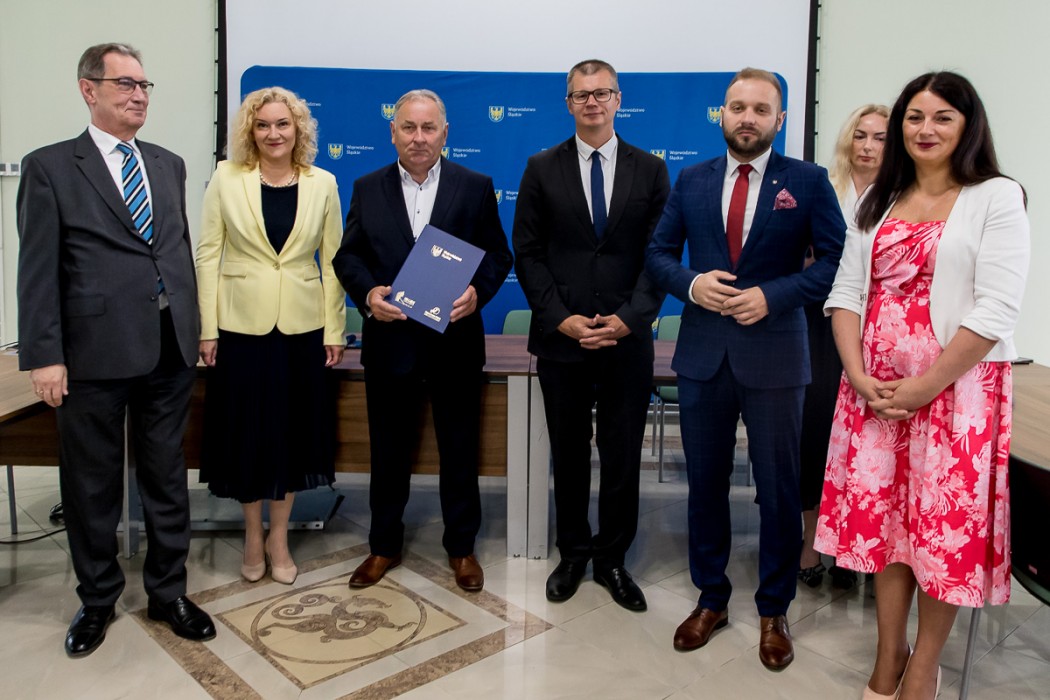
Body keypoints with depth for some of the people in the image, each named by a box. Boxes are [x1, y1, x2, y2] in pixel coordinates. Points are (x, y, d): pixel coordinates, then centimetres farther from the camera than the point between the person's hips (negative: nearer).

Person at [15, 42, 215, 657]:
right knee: (93, 484, 10)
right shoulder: (50, 168, -1)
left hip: (170, 351, 4)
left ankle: (168, 591, 28)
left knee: (168, 478, 13)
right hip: (95, 352, -4)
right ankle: (98, 599, 30)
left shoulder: (169, 165, 12)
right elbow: (38, 271, -5)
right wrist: (44, 356, -11)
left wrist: (195, 329, 10)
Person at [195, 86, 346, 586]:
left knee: (294, 431, 9)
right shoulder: (227, 178, -1)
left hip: (303, 326, 1)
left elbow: (332, 259, 3)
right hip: (241, 325, -1)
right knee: (246, 431, 8)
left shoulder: (322, 183, 1)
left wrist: (334, 330, -1)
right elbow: (207, 255, -1)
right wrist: (207, 329, -6)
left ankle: (279, 537, 27)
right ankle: (252, 535, 29)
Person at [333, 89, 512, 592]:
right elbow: (348, 255, 5)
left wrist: (478, 291, -18)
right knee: (388, 449, 13)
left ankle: (461, 546, 27)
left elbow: (498, 254, 1)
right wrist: (366, 292, -14)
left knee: (459, 450, 10)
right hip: (389, 340, 1)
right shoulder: (368, 189, 6)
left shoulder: (476, 187, 2)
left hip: (455, 341, -1)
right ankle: (384, 545, 30)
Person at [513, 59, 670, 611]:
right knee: (569, 455, 11)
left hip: (627, 339, 0)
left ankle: (612, 558, 26)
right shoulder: (542, 169, 5)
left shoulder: (650, 170, 5)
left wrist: (628, 318, -12)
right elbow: (527, 253, 1)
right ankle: (573, 553, 29)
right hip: (561, 338, 0)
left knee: (622, 456, 8)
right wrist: (562, 319, -10)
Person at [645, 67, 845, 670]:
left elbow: (836, 261, -4)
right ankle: (711, 599, 31)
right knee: (706, 483, 12)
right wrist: (691, 282, -11)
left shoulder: (808, 182, 0)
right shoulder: (692, 180, 8)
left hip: (774, 356, -2)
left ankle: (774, 612, 27)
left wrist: (773, 296, -17)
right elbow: (659, 252, 9)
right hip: (703, 354, 3)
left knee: (779, 490, 8)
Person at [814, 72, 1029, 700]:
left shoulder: (996, 197, -4)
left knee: (946, 525, 4)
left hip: (957, 387, -4)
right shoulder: (879, 204, 12)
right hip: (875, 390, 5)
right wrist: (858, 375, -7)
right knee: (881, 513, 10)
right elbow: (847, 292, 7)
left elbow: (997, 310, -13)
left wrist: (925, 386, -16)